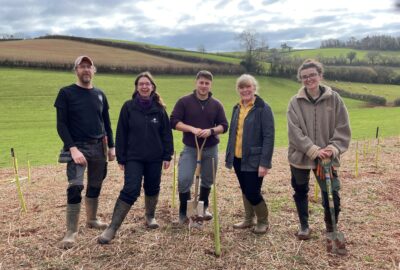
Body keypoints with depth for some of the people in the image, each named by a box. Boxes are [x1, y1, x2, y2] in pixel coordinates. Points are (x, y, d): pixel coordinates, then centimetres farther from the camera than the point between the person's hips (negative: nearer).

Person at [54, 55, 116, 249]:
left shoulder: (99, 94, 10)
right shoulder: (66, 93, -4)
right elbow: (61, 125, -9)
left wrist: (111, 146, 10)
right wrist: (72, 148, -19)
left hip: (99, 147, 5)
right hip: (78, 147, -5)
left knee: (95, 186, 14)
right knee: (75, 187, -15)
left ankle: (91, 219, 33)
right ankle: (71, 231, -3)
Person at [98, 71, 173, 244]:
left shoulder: (159, 108, 2)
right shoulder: (128, 107, -3)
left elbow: (166, 133, 4)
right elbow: (121, 134, -2)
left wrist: (167, 156, -1)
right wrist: (121, 158, -4)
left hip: (155, 158, 3)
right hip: (133, 158, -2)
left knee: (152, 189, 14)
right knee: (130, 191, -11)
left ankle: (150, 216, 37)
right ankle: (112, 228, -3)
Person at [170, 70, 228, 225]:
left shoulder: (216, 105, 2)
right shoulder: (184, 101, -5)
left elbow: (224, 126, 2)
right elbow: (174, 122, -8)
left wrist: (211, 130, -19)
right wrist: (192, 129, -22)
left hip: (211, 149, 3)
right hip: (190, 148, -2)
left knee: (207, 180, 15)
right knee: (184, 180, -10)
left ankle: (204, 207, 37)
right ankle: (183, 212, 10)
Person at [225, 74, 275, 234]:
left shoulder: (263, 108, -11)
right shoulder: (237, 108, 10)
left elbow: (269, 137, -15)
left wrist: (264, 162, -19)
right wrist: (228, 156, 12)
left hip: (253, 160, -6)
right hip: (238, 159, 6)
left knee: (252, 193, -3)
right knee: (244, 191, 16)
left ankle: (263, 221, 21)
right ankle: (248, 219, 33)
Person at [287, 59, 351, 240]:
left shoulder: (334, 99, -3)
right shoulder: (295, 102, -5)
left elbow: (343, 128, -2)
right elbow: (294, 131, -13)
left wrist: (333, 149, -17)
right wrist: (313, 150, -21)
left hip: (326, 157, 0)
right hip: (300, 156, 1)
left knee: (332, 195, -2)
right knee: (300, 192, 14)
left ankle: (331, 228, 24)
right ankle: (304, 225, 37)